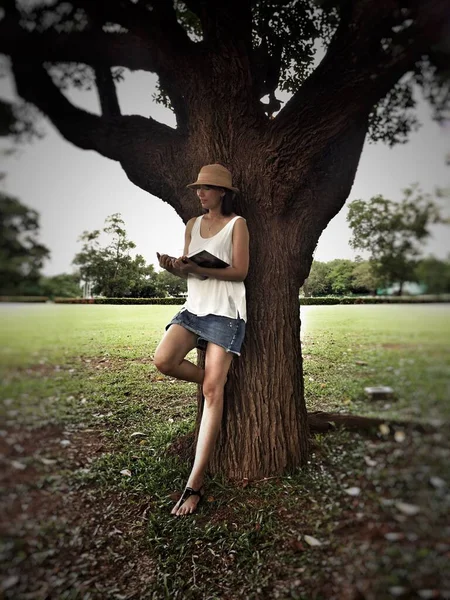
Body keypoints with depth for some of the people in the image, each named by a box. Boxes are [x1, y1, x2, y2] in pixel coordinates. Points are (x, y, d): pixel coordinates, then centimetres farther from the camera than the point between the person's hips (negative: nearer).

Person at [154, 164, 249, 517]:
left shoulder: (237, 223, 1)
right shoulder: (193, 225, 16)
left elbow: (240, 271, -8)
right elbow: (187, 270, 14)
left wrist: (196, 268, -19)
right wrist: (174, 267, -10)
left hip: (226, 312, -5)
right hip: (194, 307, 6)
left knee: (213, 390, -9)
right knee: (163, 360, -18)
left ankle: (196, 483, -5)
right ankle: (217, 380, 12)